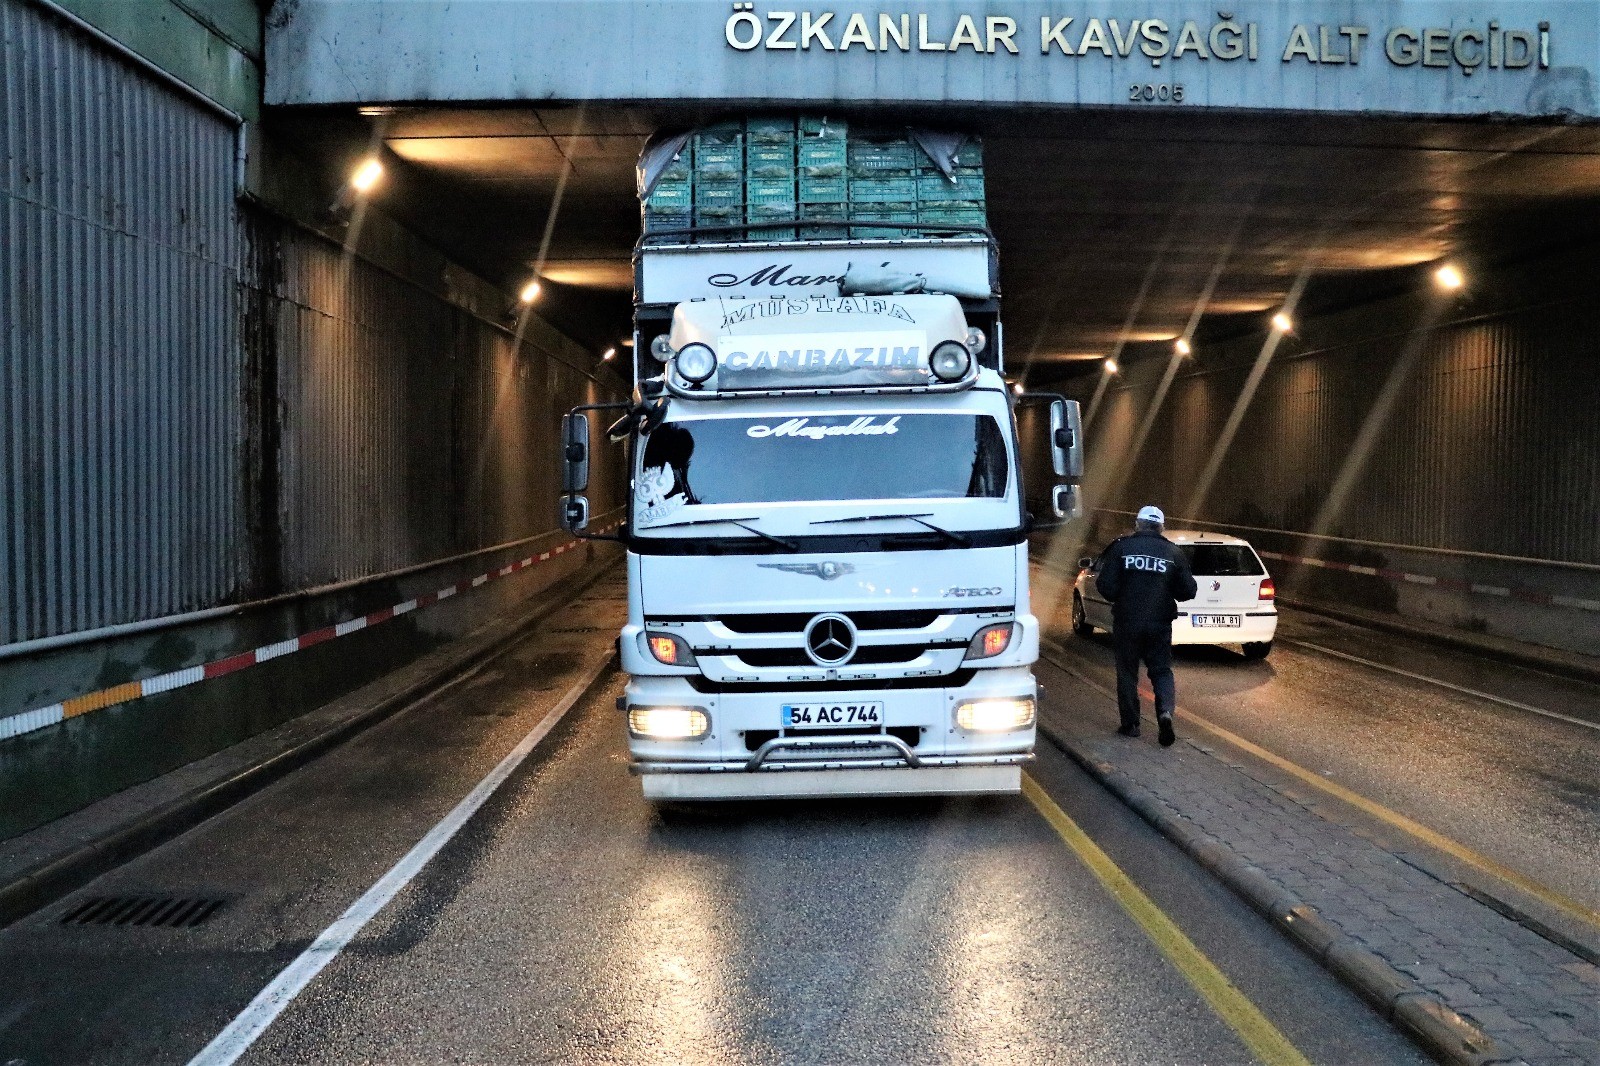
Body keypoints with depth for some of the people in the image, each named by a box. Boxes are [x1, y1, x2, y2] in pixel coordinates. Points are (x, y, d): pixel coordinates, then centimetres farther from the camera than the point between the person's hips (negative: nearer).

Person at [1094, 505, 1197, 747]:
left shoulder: (1121, 548, -6)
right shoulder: (1173, 553, 0)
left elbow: (1107, 586, -11)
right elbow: (1188, 591, 1)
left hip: (1127, 623, -1)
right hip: (1160, 625, 1)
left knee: (1127, 672, 12)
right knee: (1162, 670, 12)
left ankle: (1130, 724, 15)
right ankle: (1165, 711, -12)